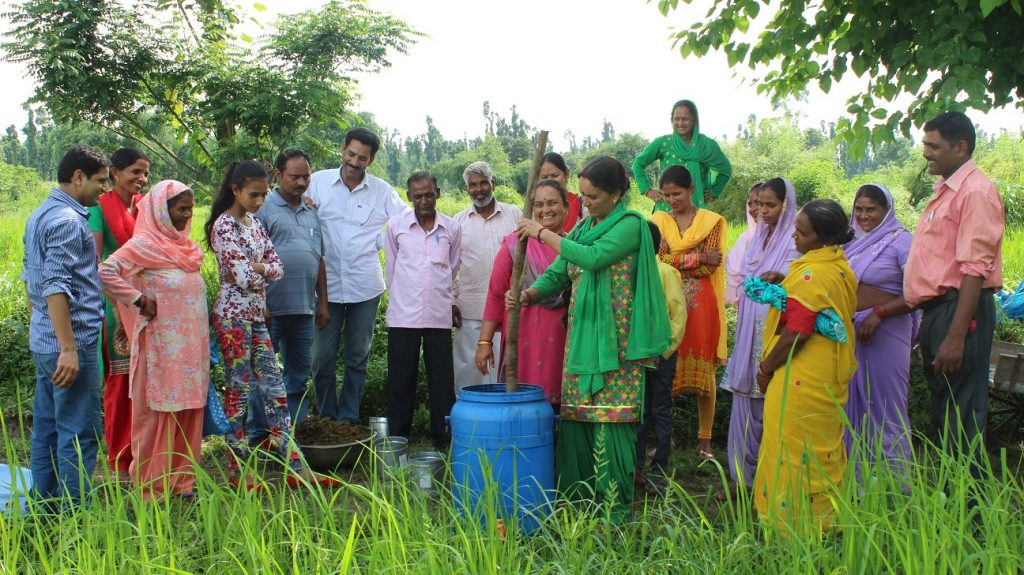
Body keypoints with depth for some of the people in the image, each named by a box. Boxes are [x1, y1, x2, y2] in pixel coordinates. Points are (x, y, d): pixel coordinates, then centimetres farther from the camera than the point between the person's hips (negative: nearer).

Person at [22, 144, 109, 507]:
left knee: (47, 428, 15)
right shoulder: (67, 220, -16)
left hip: (44, 341, 10)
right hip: (72, 343, -10)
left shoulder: (40, 215, 15)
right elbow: (55, 287, -23)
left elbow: (30, 278, 22)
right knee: (78, 435, -3)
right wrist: (69, 349, -24)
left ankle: (43, 508, 23)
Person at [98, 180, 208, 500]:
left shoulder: (183, 245, 13)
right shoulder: (144, 245, -11)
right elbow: (106, 272, -22)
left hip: (190, 346, 7)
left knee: (187, 411, 11)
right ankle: (153, 485, 11)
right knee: (158, 411, 1)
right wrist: (140, 301, -17)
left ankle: (181, 479, 21)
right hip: (161, 346, -7)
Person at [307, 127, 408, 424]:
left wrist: (377, 242, -1)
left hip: (365, 287, 1)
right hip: (326, 284, -1)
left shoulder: (382, 191, 3)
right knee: (322, 357, 1)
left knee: (358, 358, 9)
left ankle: (348, 419, 21)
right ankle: (326, 418, 17)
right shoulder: (318, 182, 2)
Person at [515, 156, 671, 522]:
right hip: (580, 336, 7)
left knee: (611, 420, -6)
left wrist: (543, 233, -11)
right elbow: (557, 274, 15)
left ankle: (616, 507, 3)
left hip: (614, 340, -7)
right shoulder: (582, 228, 17)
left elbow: (593, 257, -20)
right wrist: (529, 294, -5)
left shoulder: (630, 225, -5)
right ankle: (576, 498, 16)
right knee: (574, 418, 6)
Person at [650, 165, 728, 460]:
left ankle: (705, 439, 10)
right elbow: (656, 261, -4)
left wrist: (674, 262, -9)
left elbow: (710, 266, -5)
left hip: (701, 304, -1)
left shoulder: (712, 221, 5)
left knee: (704, 371, 2)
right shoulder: (658, 221, 10)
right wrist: (698, 258, -9)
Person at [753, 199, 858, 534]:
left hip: (800, 379, -10)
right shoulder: (841, 267, 8)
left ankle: (792, 523, 9)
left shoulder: (810, 273, -21)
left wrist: (766, 367, -11)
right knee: (823, 449, 17)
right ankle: (826, 516, 28)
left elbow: (796, 332, -24)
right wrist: (784, 283, 5)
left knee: (793, 451, 1)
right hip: (831, 376, 10)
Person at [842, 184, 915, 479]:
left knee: (884, 403, -1)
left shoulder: (901, 241, -8)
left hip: (884, 333, -7)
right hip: (847, 331, 7)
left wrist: (878, 314, -22)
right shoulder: (852, 242, 13)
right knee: (851, 400, 12)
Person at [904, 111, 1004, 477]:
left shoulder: (975, 192, -13)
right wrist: (931, 324, 17)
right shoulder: (944, 191, 18)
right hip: (936, 310, 10)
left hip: (960, 309, -10)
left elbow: (975, 269, -20)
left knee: (961, 419, -5)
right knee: (943, 415, 17)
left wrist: (956, 336, -25)